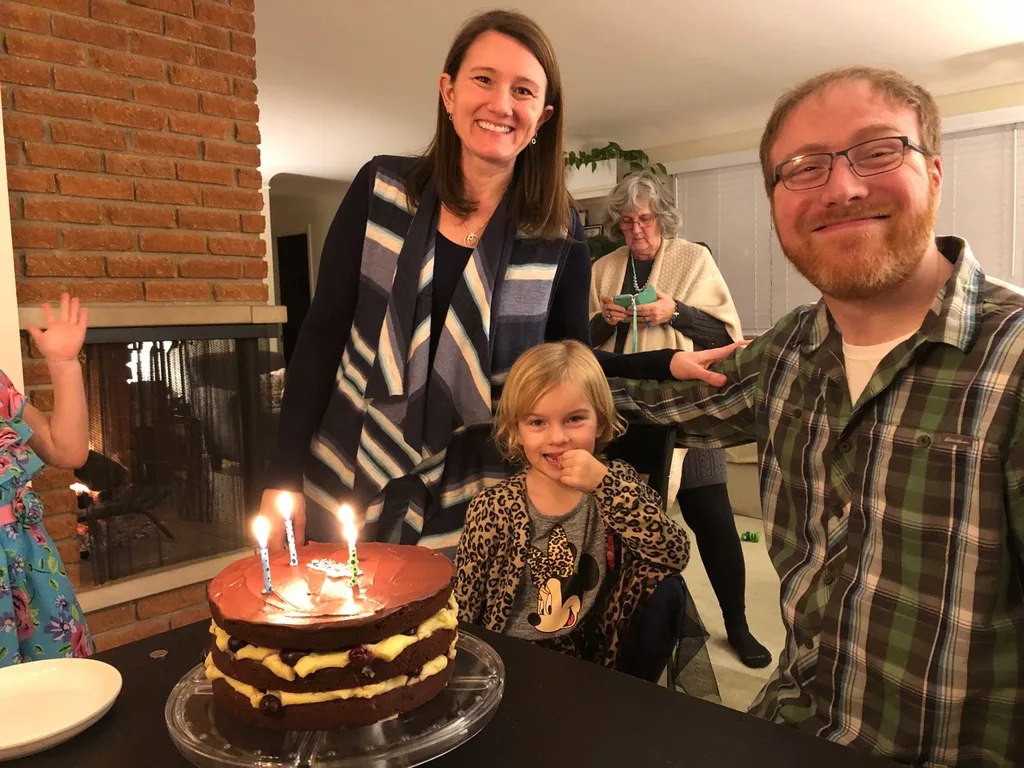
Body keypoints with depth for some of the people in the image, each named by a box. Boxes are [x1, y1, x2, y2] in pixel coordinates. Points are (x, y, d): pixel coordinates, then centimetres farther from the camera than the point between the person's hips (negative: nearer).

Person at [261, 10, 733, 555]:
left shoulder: (558, 231, -5)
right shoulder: (381, 188, -5)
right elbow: (321, 335, -3)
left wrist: (667, 365, -13)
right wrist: (284, 475, -6)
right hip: (350, 484, 1)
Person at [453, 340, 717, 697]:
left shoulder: (619, 481, -5)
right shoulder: (493, 507, -11)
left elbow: (676, 555, -19)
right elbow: (460, 611, -3)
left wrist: (603, 484, -27)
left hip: (600, 662, 2)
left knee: (665, 588, -17)